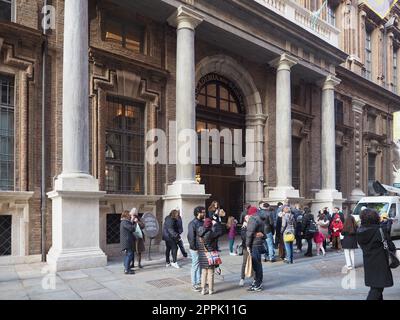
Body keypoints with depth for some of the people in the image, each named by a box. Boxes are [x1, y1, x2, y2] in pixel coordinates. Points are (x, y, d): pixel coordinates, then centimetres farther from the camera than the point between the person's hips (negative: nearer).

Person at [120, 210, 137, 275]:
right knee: (129, 255, -9)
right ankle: (127, 270, -8)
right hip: (127, 242, -11)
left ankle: (126, 268, 25)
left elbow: (130, 228, 16)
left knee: (127, 255, 17)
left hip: (126, 242, 11)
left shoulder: (124, 222, 16)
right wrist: (134, 222, -8)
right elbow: (132, 229, -21)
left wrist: (132, 221, 10)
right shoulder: (125, 222, -17)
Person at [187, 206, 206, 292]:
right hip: (196, 249, -7)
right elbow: (191, 237, -17)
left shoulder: (203, 222, 9)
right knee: (195, 266, 2)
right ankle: (194, 285, 12)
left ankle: (199, 282, 27)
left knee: (201, 266, 15)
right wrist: (194, 248, -16)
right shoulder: (192, 223, -15)